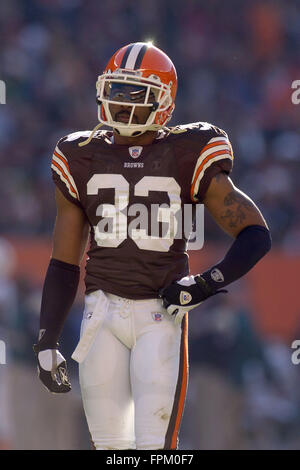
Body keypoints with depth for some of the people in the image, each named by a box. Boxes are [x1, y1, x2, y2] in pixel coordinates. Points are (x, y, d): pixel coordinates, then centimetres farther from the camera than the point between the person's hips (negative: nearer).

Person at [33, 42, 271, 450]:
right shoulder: (83, 160, 9)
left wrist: (208, 283, -15)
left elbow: (256, 235, 0)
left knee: (154, 444, -13)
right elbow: (64, 262, 13)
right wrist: (46, 342, 7)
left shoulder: (186, 158, -1)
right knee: (111, 446, 4)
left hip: (161, 314, -3)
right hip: (103, 314, 3)